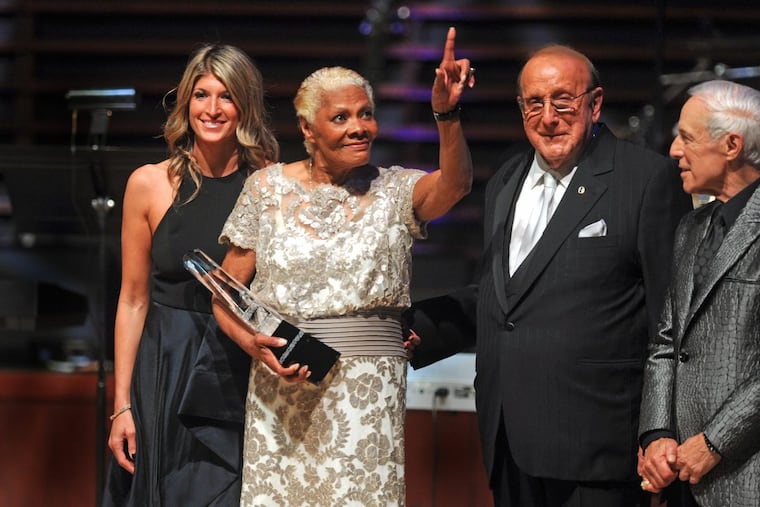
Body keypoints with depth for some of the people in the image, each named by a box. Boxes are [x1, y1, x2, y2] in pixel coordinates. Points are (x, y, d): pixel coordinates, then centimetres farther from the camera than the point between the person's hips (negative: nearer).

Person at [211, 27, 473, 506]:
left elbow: (454, 184, -20)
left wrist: (448, 114, -37)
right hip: (281, 387, 1)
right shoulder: (268, 188, 5)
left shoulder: (394, 191, 2)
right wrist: (250, 342, -11)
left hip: (367, 392, -1)